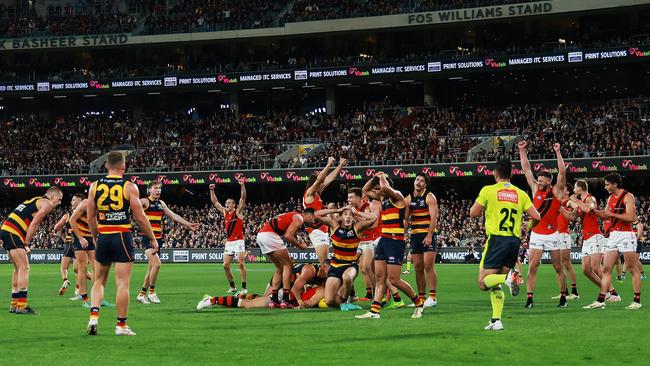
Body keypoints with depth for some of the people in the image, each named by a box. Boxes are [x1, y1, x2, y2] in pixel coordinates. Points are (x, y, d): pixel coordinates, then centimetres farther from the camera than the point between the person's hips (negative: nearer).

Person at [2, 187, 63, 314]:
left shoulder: (36, 201, 27)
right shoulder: (47, 203, -1)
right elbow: (34, 224, -10)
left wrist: (24, 244, 13)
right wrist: (26, 244, -9)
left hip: (5, 231, 9)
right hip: (13, 234, -9)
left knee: (18, 268, 17)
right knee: (24, 268, -9)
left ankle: (14, 304, 19)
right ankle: (21, 306, -14)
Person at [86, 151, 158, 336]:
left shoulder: (95, 186, 4)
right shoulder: (129, 187, -6)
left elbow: (91, 217, 8)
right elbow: (140, 217, -6)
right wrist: (153, 238, 4)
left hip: (103, 237, 3)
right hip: (122, 237, -3)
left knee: (99, 281, 16)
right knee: (122, 284, 0)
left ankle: (94, 316, -2)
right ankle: (121, 325, 2)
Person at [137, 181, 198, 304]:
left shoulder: (161, 203, 18)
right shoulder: (145, 201, -5)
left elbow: (173, 215, 25)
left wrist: (188, 224, 27)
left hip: (158, 239, 7)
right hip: (148, 238, -7)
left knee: (151, 269, 9)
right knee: (156, 264, -23)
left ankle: (142, 294, 21)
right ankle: (151, 292, -9)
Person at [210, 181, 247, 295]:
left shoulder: (238, 212, -1)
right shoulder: (225, 212, 14)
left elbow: (243, 198, -12)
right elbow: (215, 202, 20)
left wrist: (242, 185, -23)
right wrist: (212, 190, 13)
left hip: (238, 241, -6)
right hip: (228, 242, 6)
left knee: (241, 263, -11)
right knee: (226, 265, 1)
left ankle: (244, 287, -11)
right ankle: (232, 287, 11)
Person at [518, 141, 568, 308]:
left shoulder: (556, 192, -1)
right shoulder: (535, 190, 6)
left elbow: (562, 172, -12)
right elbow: (526, 169, 6)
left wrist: (558, 153, -17)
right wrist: (522, 151, 2)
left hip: (552, 235, -2)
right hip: (536, 234, 2)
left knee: (558, 267, 5)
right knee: (532, 266, -7)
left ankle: (563, 297, 13)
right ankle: (529, 298, -8)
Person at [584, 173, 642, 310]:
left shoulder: (627, 197, -9)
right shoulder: (611, 198, 16)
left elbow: (630, 217, -18)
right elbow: (605, 215, 26)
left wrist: (612, 214, -14)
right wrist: (592, 210, 12)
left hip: (626, 235, -8)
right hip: (613, 236, 8)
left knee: (633, 269, -2)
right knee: (606, 269, 2)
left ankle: (637, 301, 2)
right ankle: (600, 301, 0)